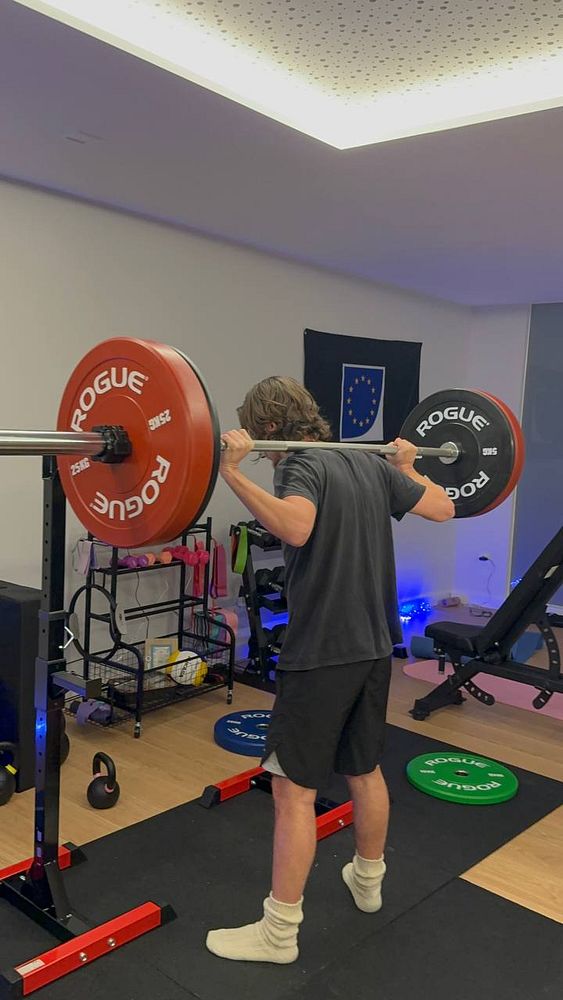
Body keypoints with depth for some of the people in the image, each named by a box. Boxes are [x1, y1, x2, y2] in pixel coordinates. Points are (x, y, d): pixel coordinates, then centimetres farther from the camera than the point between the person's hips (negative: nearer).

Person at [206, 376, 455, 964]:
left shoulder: (302, 466, -16)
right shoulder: (370, 463, 8)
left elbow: (295, 526, -38)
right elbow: (442, 507, 13)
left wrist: (232, 473, -36)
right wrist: (408, 467, 29)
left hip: (321, 653, -8)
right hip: (373, 647, 8)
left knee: (294, 789, 2)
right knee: (364, 770, 23)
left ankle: (279, 933, 13)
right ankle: (367, 881, 42)